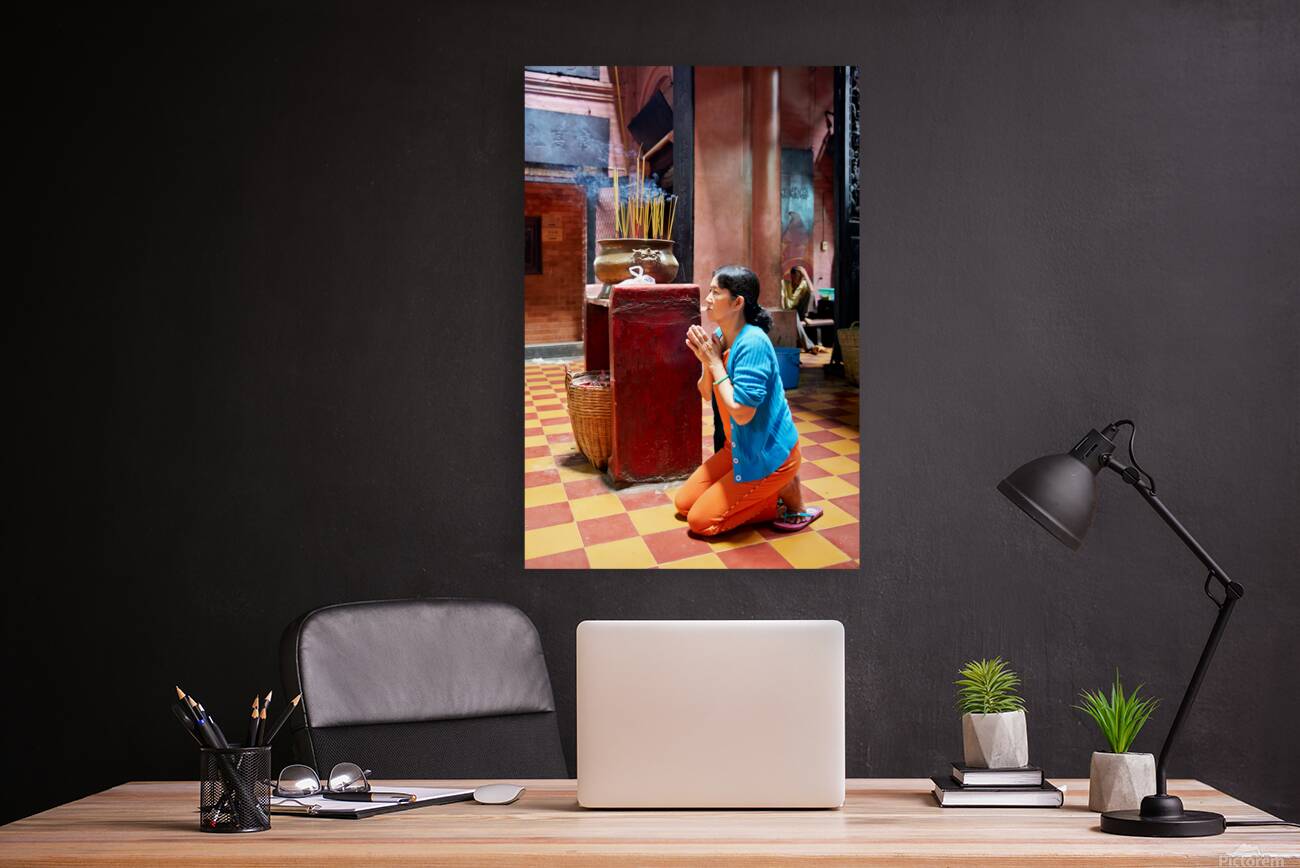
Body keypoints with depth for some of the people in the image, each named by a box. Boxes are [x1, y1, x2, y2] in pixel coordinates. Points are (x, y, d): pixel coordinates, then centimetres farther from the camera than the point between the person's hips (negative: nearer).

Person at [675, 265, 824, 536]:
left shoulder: (753, 343, -27)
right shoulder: (719, 336, 0)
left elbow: (741, 412, -30)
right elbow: (706, 394, 7)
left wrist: (715, 362, -23)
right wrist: (706, 362, -13)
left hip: (768, 453, -9)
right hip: (738, 448, 9)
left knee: (700, 521, -8)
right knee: (683, 503, 12)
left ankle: (785, 493, 3)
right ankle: (771, 491, 14)